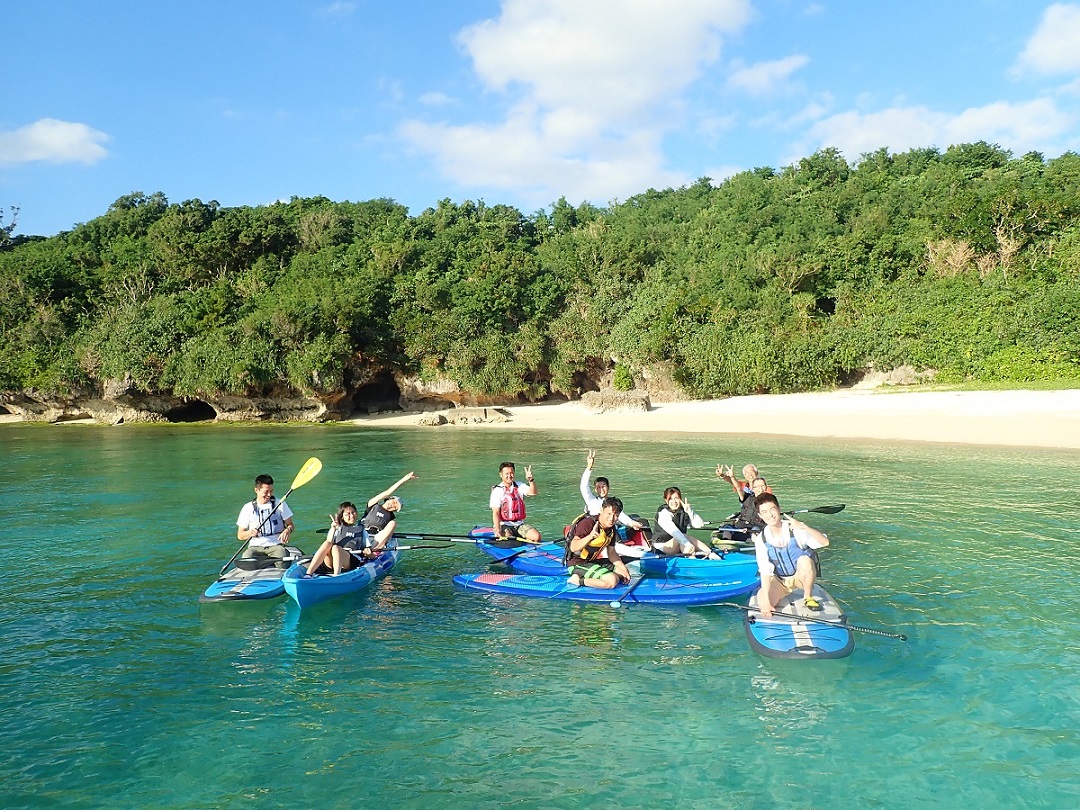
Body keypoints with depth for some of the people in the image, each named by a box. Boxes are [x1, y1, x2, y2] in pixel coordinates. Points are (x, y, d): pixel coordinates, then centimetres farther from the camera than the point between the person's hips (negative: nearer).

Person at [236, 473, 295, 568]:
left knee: (282, 564, -32)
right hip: (255, 547, 1)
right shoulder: (248, 508, 10)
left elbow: (291, 525, 12)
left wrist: (288, 530, -13)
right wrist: (250, 533, -13)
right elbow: (240, 535, 10)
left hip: (276, 545, -1)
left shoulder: (280, 504, 11)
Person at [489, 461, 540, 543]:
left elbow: (533, 492, -11)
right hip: (504, 525, -4)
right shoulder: (497, 491, -7)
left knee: (536, 537, -19)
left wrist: (531, 480, -30)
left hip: (520, 524, 4)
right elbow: (496, 513, -13)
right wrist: (498, 530, -27)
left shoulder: (519, 486, 8)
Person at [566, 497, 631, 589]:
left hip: (592, 561, 10)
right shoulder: (588, 523, -23)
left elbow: (611, 552, 12)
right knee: (612, 581, -24)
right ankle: (578, 580, -11)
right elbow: (573, 548, -32)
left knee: (623, 574, 12)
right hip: (577, 564, -10)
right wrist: (590, 536, -48)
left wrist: (624, 569, 1)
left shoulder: (611, 529, 4)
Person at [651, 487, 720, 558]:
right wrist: (687, 544, -44)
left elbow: (699, 524, -8)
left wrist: (689, 510, -19)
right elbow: (673, 531, -32)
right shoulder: (663, 513, -17)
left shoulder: (684, 511, 2)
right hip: (662, 545, -6)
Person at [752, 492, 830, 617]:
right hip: (779, 581, 1)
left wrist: (804, 527, -41)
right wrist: (766, 601, -26)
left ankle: (808, 597, -10)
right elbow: (765, 572, -17)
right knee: (761, 599, -28)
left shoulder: (795, 529, -17)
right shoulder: (761, 540, -12)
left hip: (802, 576, -1)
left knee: (804, 560, -33)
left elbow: (825, 542, -27)